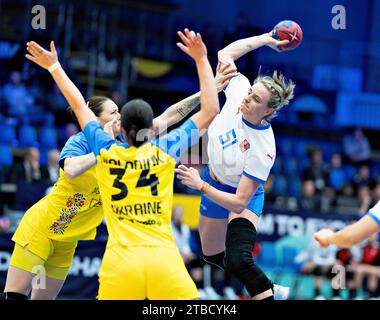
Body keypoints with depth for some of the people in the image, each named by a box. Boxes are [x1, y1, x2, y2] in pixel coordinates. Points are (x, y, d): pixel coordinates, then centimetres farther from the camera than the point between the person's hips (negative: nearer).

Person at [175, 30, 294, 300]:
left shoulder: (263, 149, -34)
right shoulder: (239, 91, -23)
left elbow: (239, 203, -33)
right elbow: (225, 54, -5)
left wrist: (200, 185, -37)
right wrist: (265, 39, -7)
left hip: (243, 197, -7)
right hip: (215, 183, 7)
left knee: (237, 260, -31)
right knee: (212, 255, 20)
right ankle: (268, 289, 39)